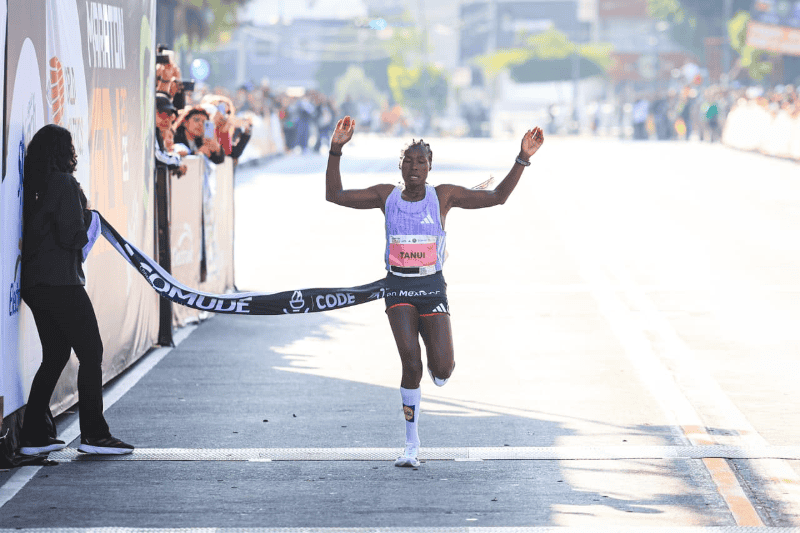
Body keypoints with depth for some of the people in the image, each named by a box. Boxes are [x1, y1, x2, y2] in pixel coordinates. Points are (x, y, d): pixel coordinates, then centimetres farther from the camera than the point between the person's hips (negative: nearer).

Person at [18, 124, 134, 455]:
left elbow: (40, 229, 14)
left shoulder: (35, 186, 14)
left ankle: (34, 436, 9)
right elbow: (72, 236, -16)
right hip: (60, 282, -9)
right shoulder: (64, 183, -11)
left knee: (55, 356, 13)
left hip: (34, 283, 9)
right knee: (91, 353, -2)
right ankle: (94, 435, -3)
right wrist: (87, 215, 3)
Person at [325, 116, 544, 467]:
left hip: (432, 287, 0)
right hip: (398, 289, 0)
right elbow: (335, 195, 0)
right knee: (411, 363, -15)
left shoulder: (443, 196, 0)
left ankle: (437, 363, 34)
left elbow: (497, 197, 0)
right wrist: (336, 151, -10)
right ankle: (412, 445, -2)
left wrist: (522, 160, -9)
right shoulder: (387, 196, 3)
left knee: (442, 371, -9)